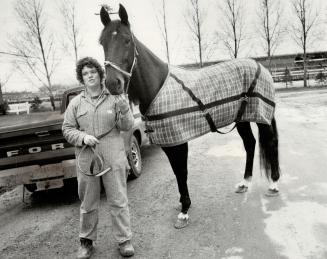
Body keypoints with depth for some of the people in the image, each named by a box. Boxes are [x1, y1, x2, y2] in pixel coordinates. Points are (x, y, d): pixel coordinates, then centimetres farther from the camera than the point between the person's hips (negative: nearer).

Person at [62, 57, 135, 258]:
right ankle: (87, 242, 30)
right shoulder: (76, 102, 5)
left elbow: (127, 126, -1)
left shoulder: (115, 98, 1)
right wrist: (82, 137, -13)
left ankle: (124, 240, 22)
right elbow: (67, 129, 6)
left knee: (119, 202, 6)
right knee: (88, 204, 13)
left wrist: (124, 110, -21)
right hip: (86, 160, 2)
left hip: (114, 159, -1)